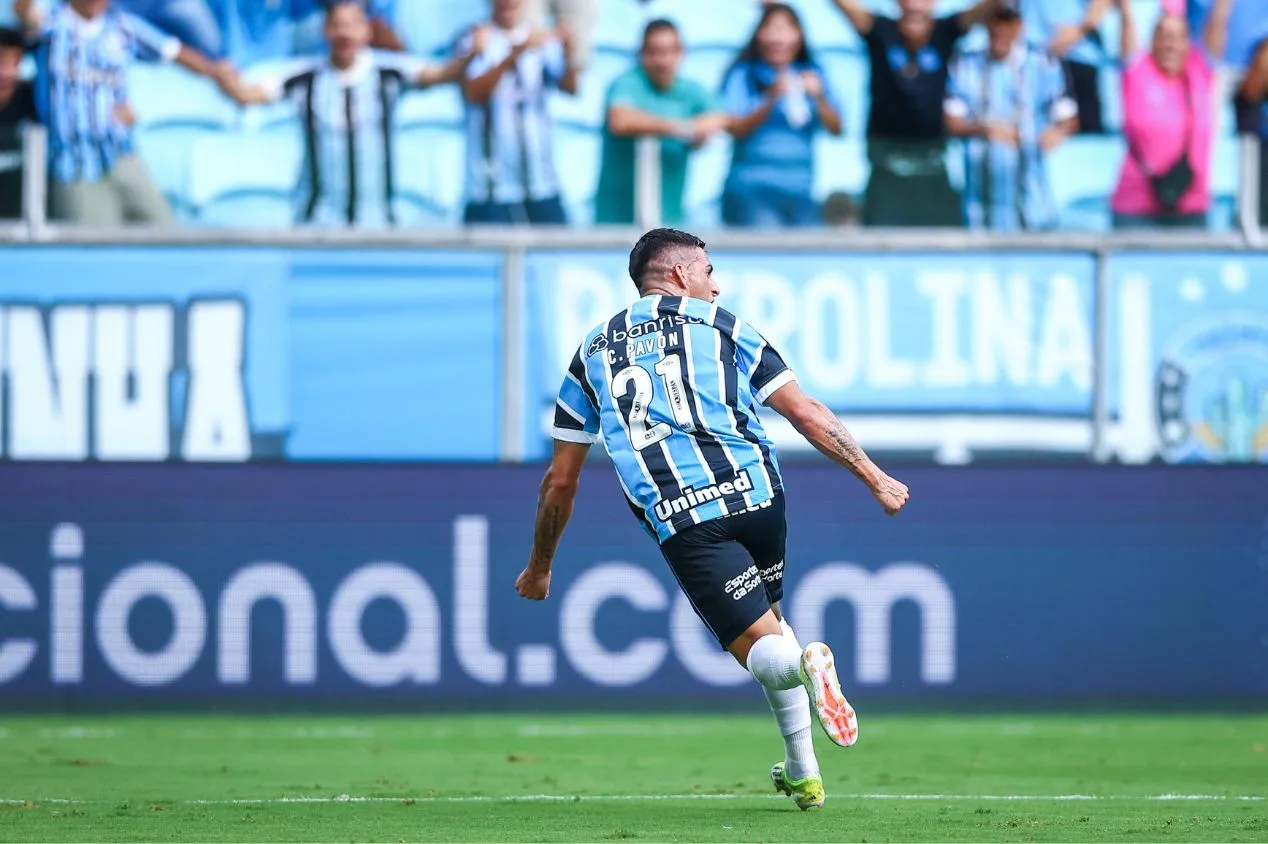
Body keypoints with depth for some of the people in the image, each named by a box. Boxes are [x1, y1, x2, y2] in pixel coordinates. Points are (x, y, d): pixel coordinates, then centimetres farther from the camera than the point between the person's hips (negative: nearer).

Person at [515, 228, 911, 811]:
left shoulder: (593, 352, 21)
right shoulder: (724, 327, 15)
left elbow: (561, 480, 22)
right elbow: (806, 414, 7)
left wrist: (539, 567, 33)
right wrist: (875, 479, 13)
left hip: (679, 518, -1)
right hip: (755, 492, 1)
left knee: (761, 649, 2)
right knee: (768, 616, 24)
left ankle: (802, 664, -36)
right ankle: (802, 775, 18)